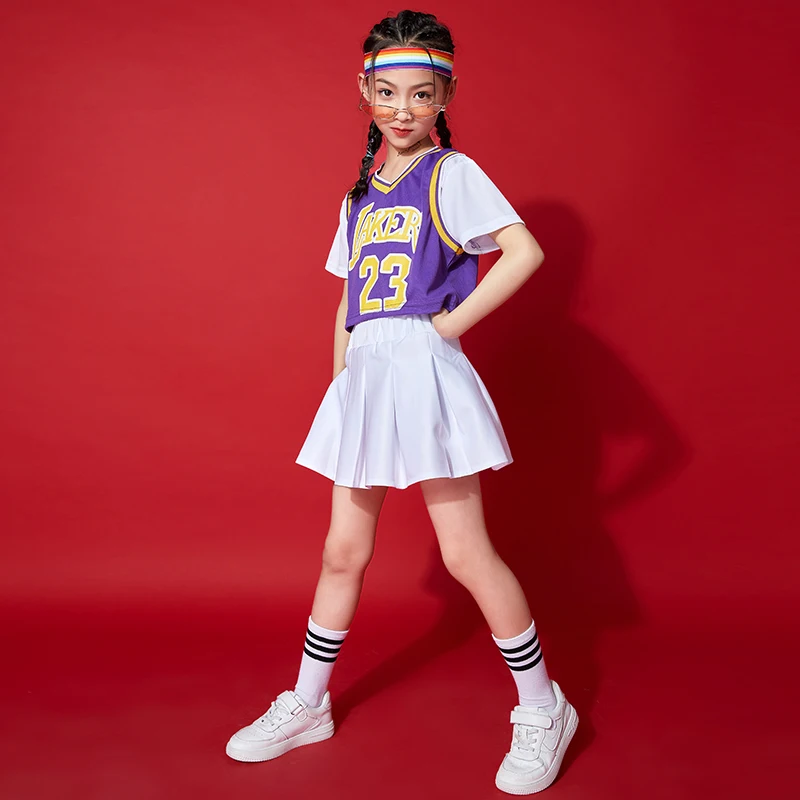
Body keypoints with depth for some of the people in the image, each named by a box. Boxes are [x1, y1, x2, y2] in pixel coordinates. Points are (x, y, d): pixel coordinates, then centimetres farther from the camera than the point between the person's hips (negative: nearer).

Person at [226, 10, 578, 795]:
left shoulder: (451, 173, -2)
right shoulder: (360, 196, 18)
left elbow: (525, 250, -15)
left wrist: (452, 323, -13)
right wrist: (338, 378, 13)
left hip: (423, 370, -6)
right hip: (363, 376, 6)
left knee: (465, 553, -3)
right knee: (343, 550, 13)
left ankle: (541, 710, 16)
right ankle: (305, 705, 28)